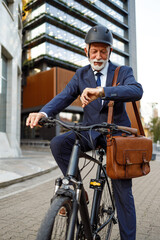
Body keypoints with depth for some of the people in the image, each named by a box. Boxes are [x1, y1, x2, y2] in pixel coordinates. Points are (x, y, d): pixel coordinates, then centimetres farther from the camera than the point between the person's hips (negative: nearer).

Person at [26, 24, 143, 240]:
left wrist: (102, 91, -41)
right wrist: (43, 112, -30)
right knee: (58, 144, -26)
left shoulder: (123, 72, -2)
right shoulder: (81, 74, 6)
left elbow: (136, 91, -23)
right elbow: (64, 97, -8)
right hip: (90, 131, 2)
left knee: (123, 193, -1)